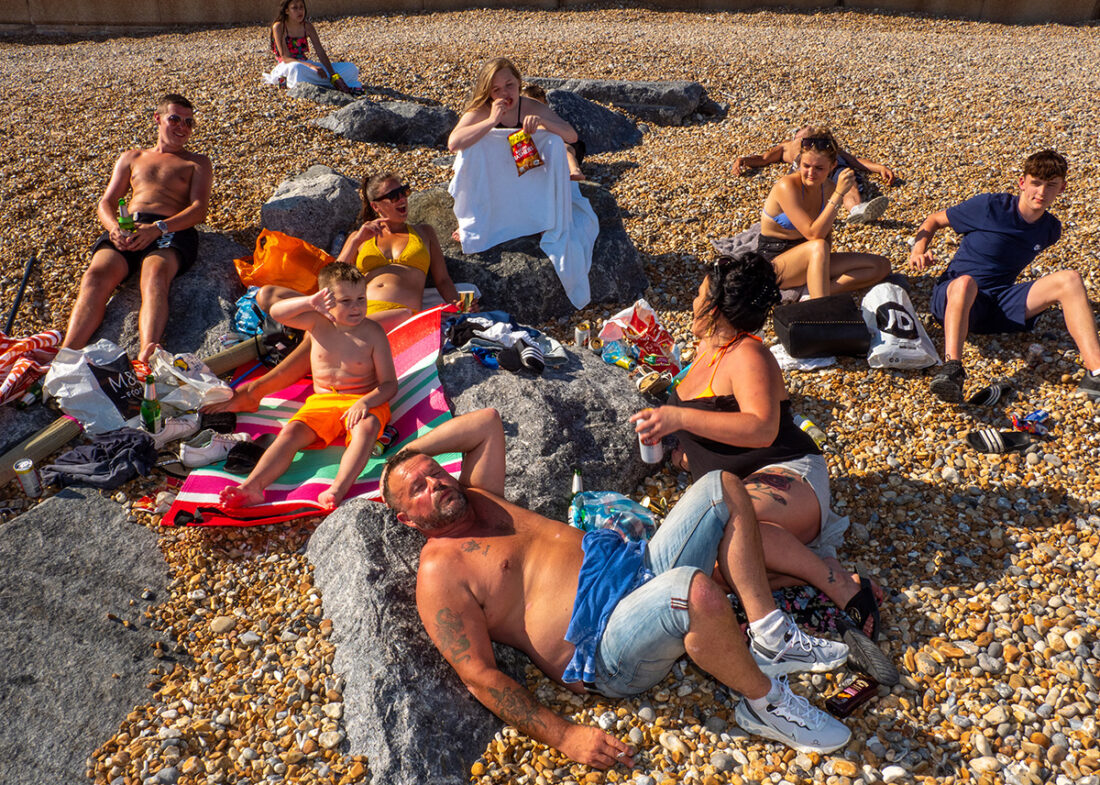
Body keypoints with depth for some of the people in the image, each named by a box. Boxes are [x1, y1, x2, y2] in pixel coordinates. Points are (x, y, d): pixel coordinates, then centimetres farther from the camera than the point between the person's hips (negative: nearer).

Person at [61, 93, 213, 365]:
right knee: (97, 275, -29)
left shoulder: (197, 163, 24)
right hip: (125, 228, 3)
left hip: (172, 231, -3)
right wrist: (114, 226, -4)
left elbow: (199, 209, 6)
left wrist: (157, 228, -13)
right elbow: (106, 202, 23)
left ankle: (145, 360, -62)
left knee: (155, 273, -38)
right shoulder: (131, 158, 33)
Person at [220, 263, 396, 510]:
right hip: (322, 400, 3)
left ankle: (337, 490, -54)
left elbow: (389, 383, -7)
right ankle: (252, 486, -35)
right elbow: (277, 313, -10)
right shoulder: (317, 321, 2)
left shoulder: (372, 332, -6)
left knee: (367, 427, -37)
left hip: (365, 400, -3)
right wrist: (309, 302, -26)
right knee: (291, 432, -22)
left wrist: (365, 403, -26)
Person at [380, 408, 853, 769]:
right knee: (698, 591, -39)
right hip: (609, 651, -9)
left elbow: (488, 421, 27)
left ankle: (771, 639, -1)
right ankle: (766, 704, -10)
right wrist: (565, 737, -19)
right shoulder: (439, 575, -6)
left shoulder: (477, 501, 18)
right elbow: (480, 675, -12)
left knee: (722, 488, 1)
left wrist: (411, 450, 19)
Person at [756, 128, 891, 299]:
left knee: (881, 266, -4)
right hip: (773, 264, -7)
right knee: (818, 247, -38)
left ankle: (813, 295, -20)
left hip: (808, 261, 8)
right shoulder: (787, 186, -19)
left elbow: (827, 234, 10)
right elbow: (813, 235, -27)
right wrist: (839, 194, -28)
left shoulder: (828, 188, 1)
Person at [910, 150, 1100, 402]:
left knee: (1070, 279, -16)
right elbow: (935, 220, 4)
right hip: (955, 296, -4)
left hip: (1001, 301, 5)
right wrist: (919, 249, -12)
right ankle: (952, 368, -62)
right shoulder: (989, 206, -4)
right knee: (965, 282, -42)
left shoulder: (1050, 229, 10)